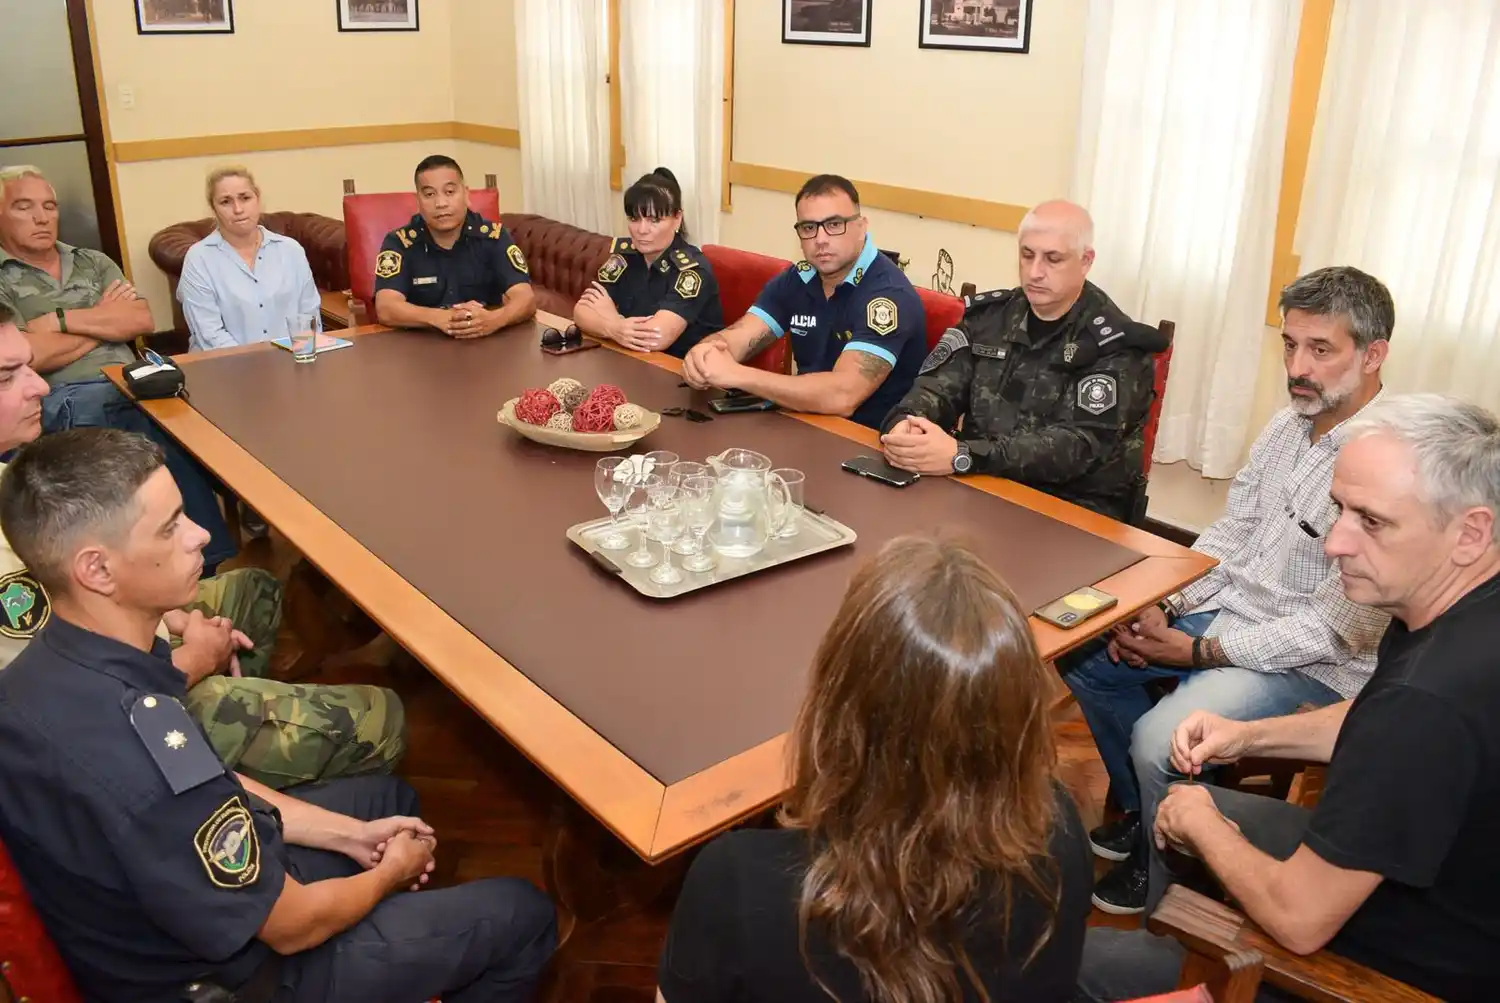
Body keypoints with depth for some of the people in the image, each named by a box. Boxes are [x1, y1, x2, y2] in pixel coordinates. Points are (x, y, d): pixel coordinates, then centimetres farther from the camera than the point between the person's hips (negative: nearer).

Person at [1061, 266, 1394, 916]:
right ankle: (1140, 812, 25)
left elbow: (1338, 630, -23)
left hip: (1312, 665, -8)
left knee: (1158, 739, -26)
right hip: (1226, 608, 9)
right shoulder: (1289, 423, 2)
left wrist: (1201, 652, -19)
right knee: (1085, 657, 6)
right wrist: (1164, 608, -5)